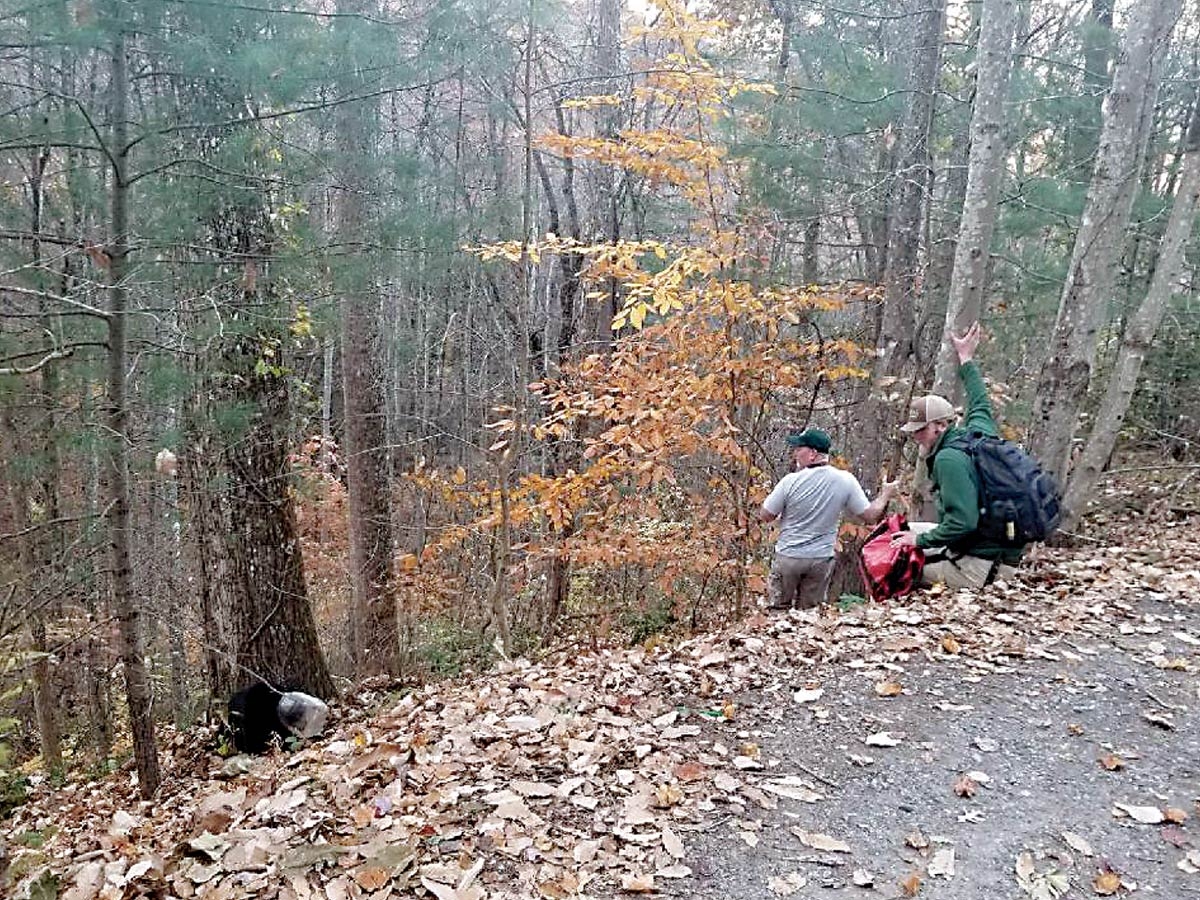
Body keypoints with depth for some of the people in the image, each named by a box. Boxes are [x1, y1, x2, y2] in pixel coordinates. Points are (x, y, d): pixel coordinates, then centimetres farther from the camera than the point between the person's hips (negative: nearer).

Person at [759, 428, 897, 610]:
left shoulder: (791, 481, -17)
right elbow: (871, 516, -1)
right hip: (821, 559, 3)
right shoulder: (846, 481, -9)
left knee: (778, 612, 11)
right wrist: (886, 494, 16)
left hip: (788, 556, -2)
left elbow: (765, 516, -8)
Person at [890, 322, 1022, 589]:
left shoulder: (950, 458, -21)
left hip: (978, 567, -10)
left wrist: (920, 540, -14)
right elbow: (980, 404, 28)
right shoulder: (978, 429, 4)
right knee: (906, 530, 17)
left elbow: (963, 522, -27)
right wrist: (967, 360, 39)